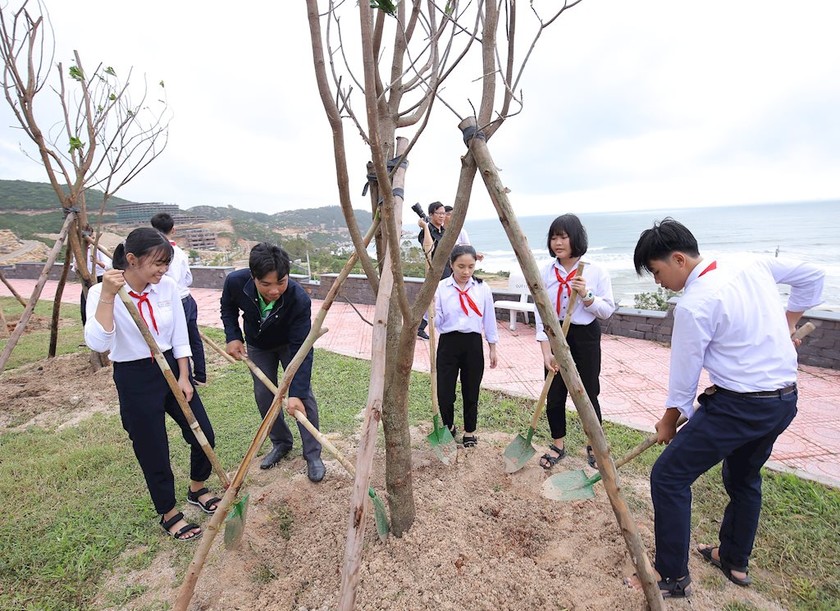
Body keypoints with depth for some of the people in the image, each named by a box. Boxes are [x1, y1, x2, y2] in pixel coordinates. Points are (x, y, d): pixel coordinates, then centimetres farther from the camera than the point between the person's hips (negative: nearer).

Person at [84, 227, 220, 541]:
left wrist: (183, 377, -1)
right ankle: (169, 515, 34)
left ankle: (197, 489, 40)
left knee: (204, 435, 10)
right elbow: (97, 344, -29)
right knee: (154, 453, 8)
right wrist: (108, 296, -35)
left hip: (172, 368, 4)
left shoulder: (167, 286, -5)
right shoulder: (101, 293, -15)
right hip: (135, 379, -4)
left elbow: (179, 336, 1)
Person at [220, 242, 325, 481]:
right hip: (258, 346, 3)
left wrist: (296, 393, -41)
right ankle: (281, 443, 28)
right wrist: (233, 337, -18)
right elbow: (228, 307, -5)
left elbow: (301, 349, -37)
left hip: (289, 344, -3)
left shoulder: (299, 299, -40)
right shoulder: (235, 282, -32)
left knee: (304, 394, -8)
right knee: (263, 395, 6)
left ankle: (313, 454, 7)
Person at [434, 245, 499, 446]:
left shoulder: (482, 288, 0)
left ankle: (469, 432, 32)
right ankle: (449, 426, 31)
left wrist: (493, 348, 8)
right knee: (444, 391, 2)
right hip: (449, 343, -1)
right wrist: (431, 308, -24)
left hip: (473, 343, 1)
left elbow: (489, 319, 6)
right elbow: (437, 322, -5)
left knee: (471, 391, 10)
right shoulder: (440, 288, -4)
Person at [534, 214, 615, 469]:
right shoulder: (546, 272, -2)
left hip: (585, 337, -2)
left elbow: (607, 311, -3)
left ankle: (594, 446, 31)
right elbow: (541, 314, -3)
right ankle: (558, 445, 29)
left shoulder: (596, 271, -7)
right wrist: (546, 351, -10)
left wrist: (586, 295, -21)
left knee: (588, 394, 7)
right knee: (554, 395, 7)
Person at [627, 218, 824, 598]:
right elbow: (811, 275, 20)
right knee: (744, 478, 27)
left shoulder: (694, 304, -20)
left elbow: (684, 374, -12)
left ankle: (672, 577, 11)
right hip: (785, 400, 9)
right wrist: (788, 323, 24)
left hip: (739, 405, -9)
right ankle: (735, 562, 45)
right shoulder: (752, 266, 2)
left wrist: (668, 422, 3)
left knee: (668, 476, -1)